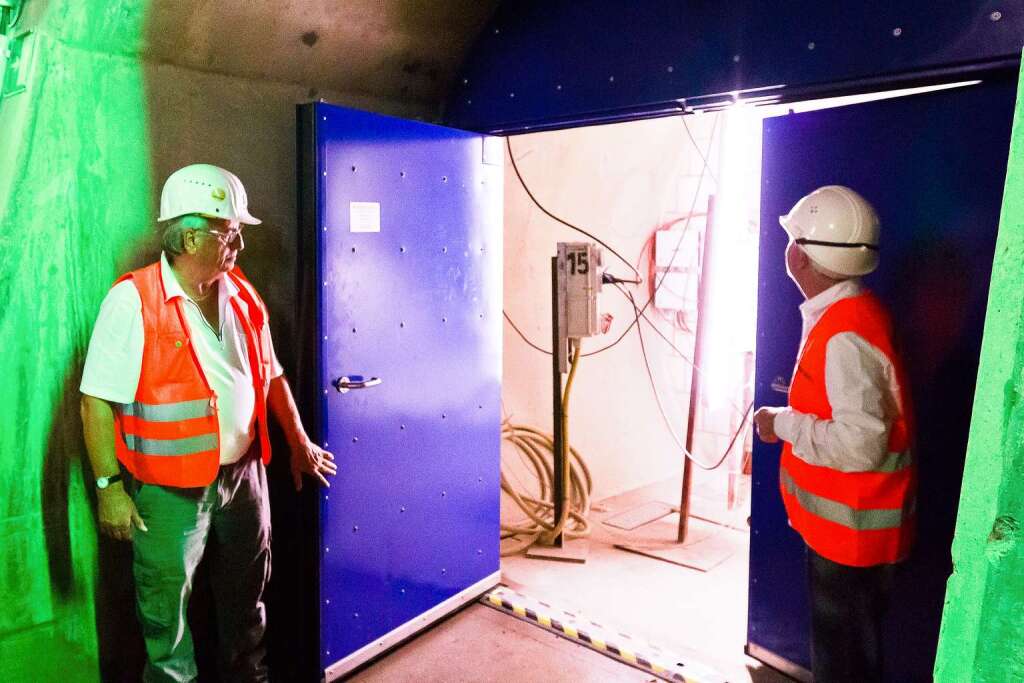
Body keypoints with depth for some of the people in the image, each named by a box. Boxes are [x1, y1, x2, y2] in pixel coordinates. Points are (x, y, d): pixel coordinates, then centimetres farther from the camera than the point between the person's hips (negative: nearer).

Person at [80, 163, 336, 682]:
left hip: (243, 475, 5)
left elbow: (270, 376, 12)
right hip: (169, 490, -5)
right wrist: (109, 487, -14)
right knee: (165, 610, 12)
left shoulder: (242, 295, 2)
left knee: (245, 598, 21)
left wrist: (299, 442, 16)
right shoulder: (133, 301, -15)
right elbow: (98, 402, -14)